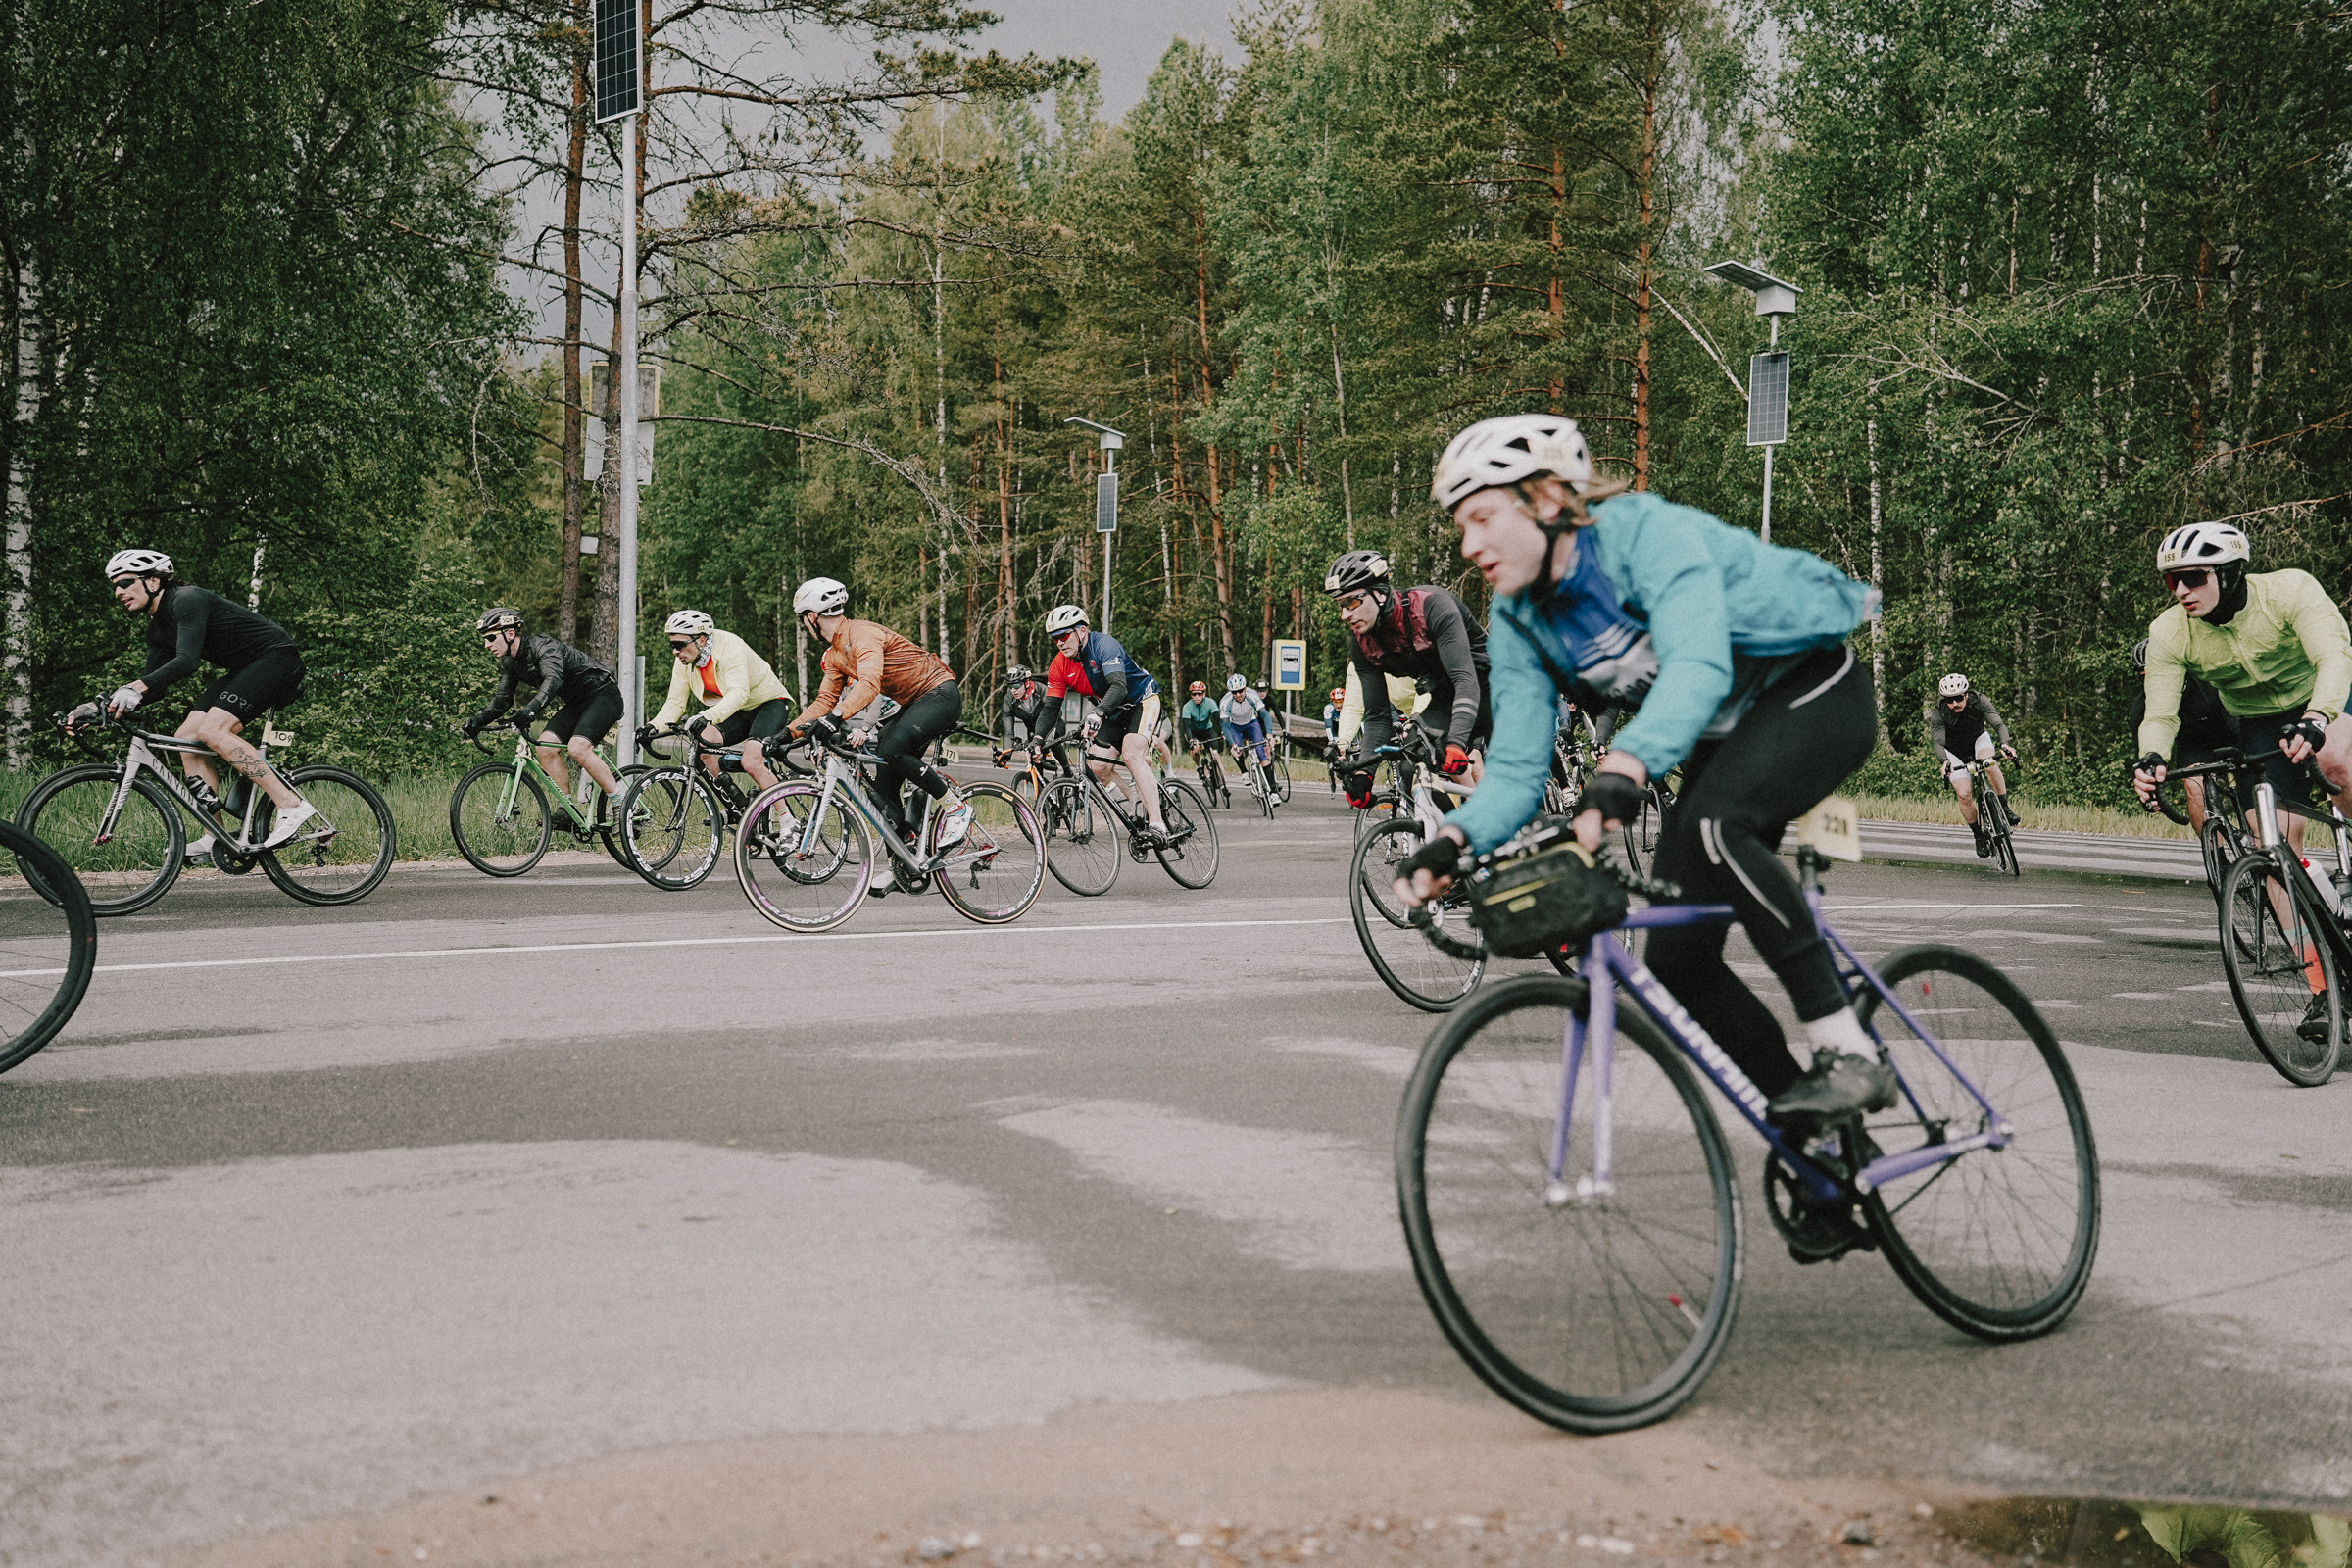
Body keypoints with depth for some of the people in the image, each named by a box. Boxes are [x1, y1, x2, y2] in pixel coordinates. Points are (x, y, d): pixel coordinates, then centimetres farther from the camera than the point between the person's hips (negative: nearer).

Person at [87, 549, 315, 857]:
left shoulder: (187, 599, -18)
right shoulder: (158, 628, 11)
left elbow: (187, 661, -32)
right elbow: (154, 683, 13)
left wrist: (136, 688, -41)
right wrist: (96, 708, 2)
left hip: (277, 658, -10)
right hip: (245, 670, 10)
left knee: (211, 730, -24)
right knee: (186, 737, -1)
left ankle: (292, 806, -23)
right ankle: (216, 838, 0)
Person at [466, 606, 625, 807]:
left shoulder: (543, 647, -25)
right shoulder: (509, 663, 2)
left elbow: (554, 679, -43)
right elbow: (501, 700, 3)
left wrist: (531, 709, -59)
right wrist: (478, 722, -16)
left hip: (603, 694, -9)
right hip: (577, 703, 9)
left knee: (577, 748, -27)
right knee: (545, 747, -9)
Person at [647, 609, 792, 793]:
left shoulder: (729, 645, -27)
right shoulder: (683, 661, -5)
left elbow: (739, 693, -38)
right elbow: (675, 702, -2)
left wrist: (707, 717, -52)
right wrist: (653, 727, -21)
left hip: (770, 704, -7)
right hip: (739, 714, 7)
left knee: (751, 763, -28)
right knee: (704, 740, -20)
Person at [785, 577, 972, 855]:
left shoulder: (862, 633, -21)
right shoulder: (834, 655, 9)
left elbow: (869, 685, -37)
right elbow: (825, 700, 9)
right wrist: (787, 733, -3)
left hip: (940, 694, -10)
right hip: (910, 705, 10)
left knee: (891, 750, -31)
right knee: (884, 787, 0)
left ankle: (956, 808, -16)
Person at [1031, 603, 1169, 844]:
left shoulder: (1104, 644, -27)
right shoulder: (1059, 666, -8)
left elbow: (1119, 687, -41)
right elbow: (1051, 706, -5)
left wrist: (1098, 714, -57)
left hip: (1142, 700, -7)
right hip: (1113, 713, 7)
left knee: (1130, 752, -28)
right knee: (1097, 766, -10)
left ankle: (1157, 825, -32)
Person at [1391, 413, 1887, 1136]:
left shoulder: (1649, 532, -27)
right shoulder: (1519, 622, -6)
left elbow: (1698, 665, -44)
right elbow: (1516, 771, -11)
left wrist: (1623, 769, -61)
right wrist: (1455, 839, -32)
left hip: (1817, 691, -7)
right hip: (1730, 730, 8)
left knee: (1711, 826, -36)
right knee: (1677, 956, -4)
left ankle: (1850, 1053, -27)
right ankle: (1813, 1127, 12)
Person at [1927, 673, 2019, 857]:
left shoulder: (1979, 701, -28)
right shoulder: (1938, 714, -29)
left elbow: (1999, 724, -37)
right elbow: (1938, 742, -38)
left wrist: (2005, 744, -57)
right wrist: (1945, 761, -59)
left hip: (1979, 738, 0)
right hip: (1954, 750, 0)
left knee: (1990, 763, -34)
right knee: (1964, 795, -16)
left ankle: (2004, 808, -18)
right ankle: (1979, 837, 3)